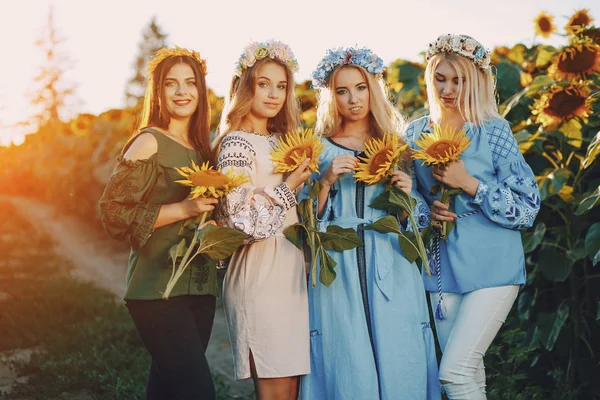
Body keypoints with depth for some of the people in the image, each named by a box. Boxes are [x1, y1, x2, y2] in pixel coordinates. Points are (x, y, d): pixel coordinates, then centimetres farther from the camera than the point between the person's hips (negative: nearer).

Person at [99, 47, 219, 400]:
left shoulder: (202, 147, 13)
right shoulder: (150, 142, -6)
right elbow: (114, 212, -14)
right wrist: (181, 210, -18)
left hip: (200, 287, 7)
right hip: (159, 288, -7)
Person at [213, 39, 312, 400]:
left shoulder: (279, 141, 16)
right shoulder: (237, 143, -9)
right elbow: (243, 221, -19)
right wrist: (289, 186, -12)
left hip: (289, 272, 8)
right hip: (261, 274, -8)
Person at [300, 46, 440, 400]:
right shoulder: (319, 150, 7)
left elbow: (423, 221, 12)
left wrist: (406, 195, -7)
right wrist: (327, 180, -11)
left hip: (393, 275, 1)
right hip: (339, 275, -1)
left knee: (399, 367, 0)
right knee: (347, 371, -1)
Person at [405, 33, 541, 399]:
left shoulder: (494, 131, -6)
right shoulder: (416, 132, 6)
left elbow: (528, 208, -7)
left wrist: (469, 184, -18)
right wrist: (428, 211, -6)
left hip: (492, 268, -4)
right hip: (443, 268, 4)